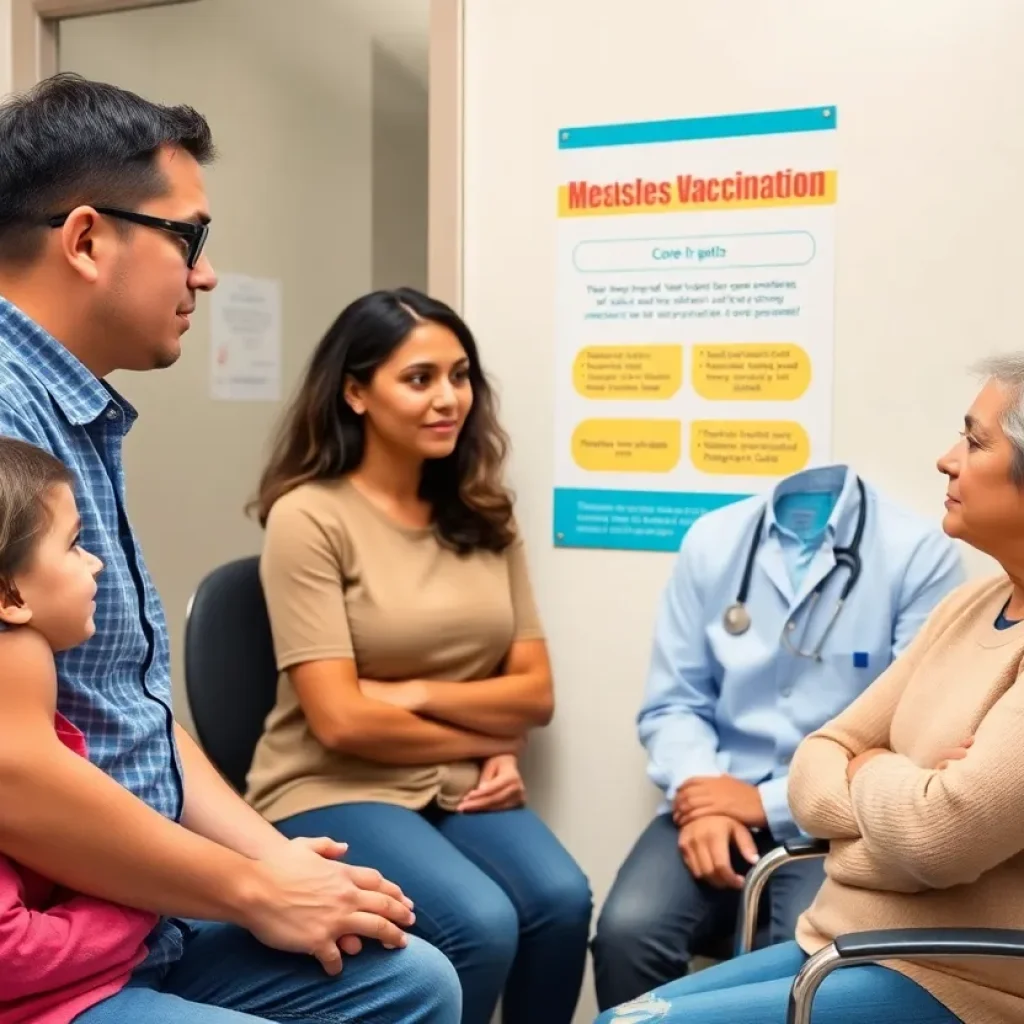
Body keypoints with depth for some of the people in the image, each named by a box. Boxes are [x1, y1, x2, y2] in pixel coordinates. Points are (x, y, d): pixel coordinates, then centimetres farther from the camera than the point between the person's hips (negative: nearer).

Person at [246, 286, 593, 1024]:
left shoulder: (485, 517, 7)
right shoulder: (310, 516, -11)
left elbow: (535, 692, 5)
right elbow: (341, 721, -15)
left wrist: (420, 694, -12)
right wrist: (484, 738, -6)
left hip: (462, 788, 5)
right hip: (335, 791, -4)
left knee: (562, 901, -23)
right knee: (481, 924, -28)